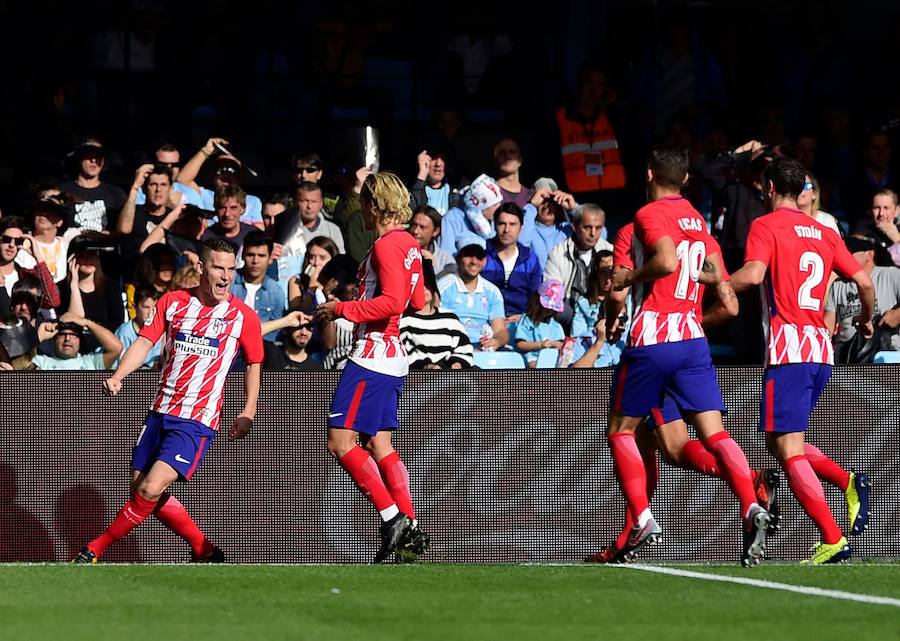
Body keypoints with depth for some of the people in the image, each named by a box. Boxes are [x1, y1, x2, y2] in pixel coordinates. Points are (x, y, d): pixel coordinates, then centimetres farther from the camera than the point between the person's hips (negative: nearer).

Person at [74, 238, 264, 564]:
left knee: (151, 489, -18)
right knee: (140, 487, 6)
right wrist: (118, 376, -16)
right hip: (160, 413, 5)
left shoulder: (243, 316, -2)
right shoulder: (172, 302, 5)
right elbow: (145, 342, 0)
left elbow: (253, 364, 11)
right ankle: (204, 550, 19)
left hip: (198, 421, -5)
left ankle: (94, 551, -5)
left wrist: (248, 412, 3)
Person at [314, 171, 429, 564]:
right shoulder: (408, 244, 15)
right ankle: (410, 530, 7)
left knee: (340, 441, -10)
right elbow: (417, 302, 24)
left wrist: (343, 309, -16)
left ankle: (392, 516, -14)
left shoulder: (386, 245, -14)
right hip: (392, 358, 10)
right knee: (379, 444, 11)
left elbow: (393, 302, -23)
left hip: (373, 355, -10)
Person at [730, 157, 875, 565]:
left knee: (787, 449, -7)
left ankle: (833, 540, -16)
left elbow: (752, 274, -19)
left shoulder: (766, 226, -2)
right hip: (822, 350, 7)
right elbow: (864, 282, 13)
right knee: (779, 442, 19)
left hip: (788, 347, -7)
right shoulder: (824, 233, 16)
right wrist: (866, 319, 32)